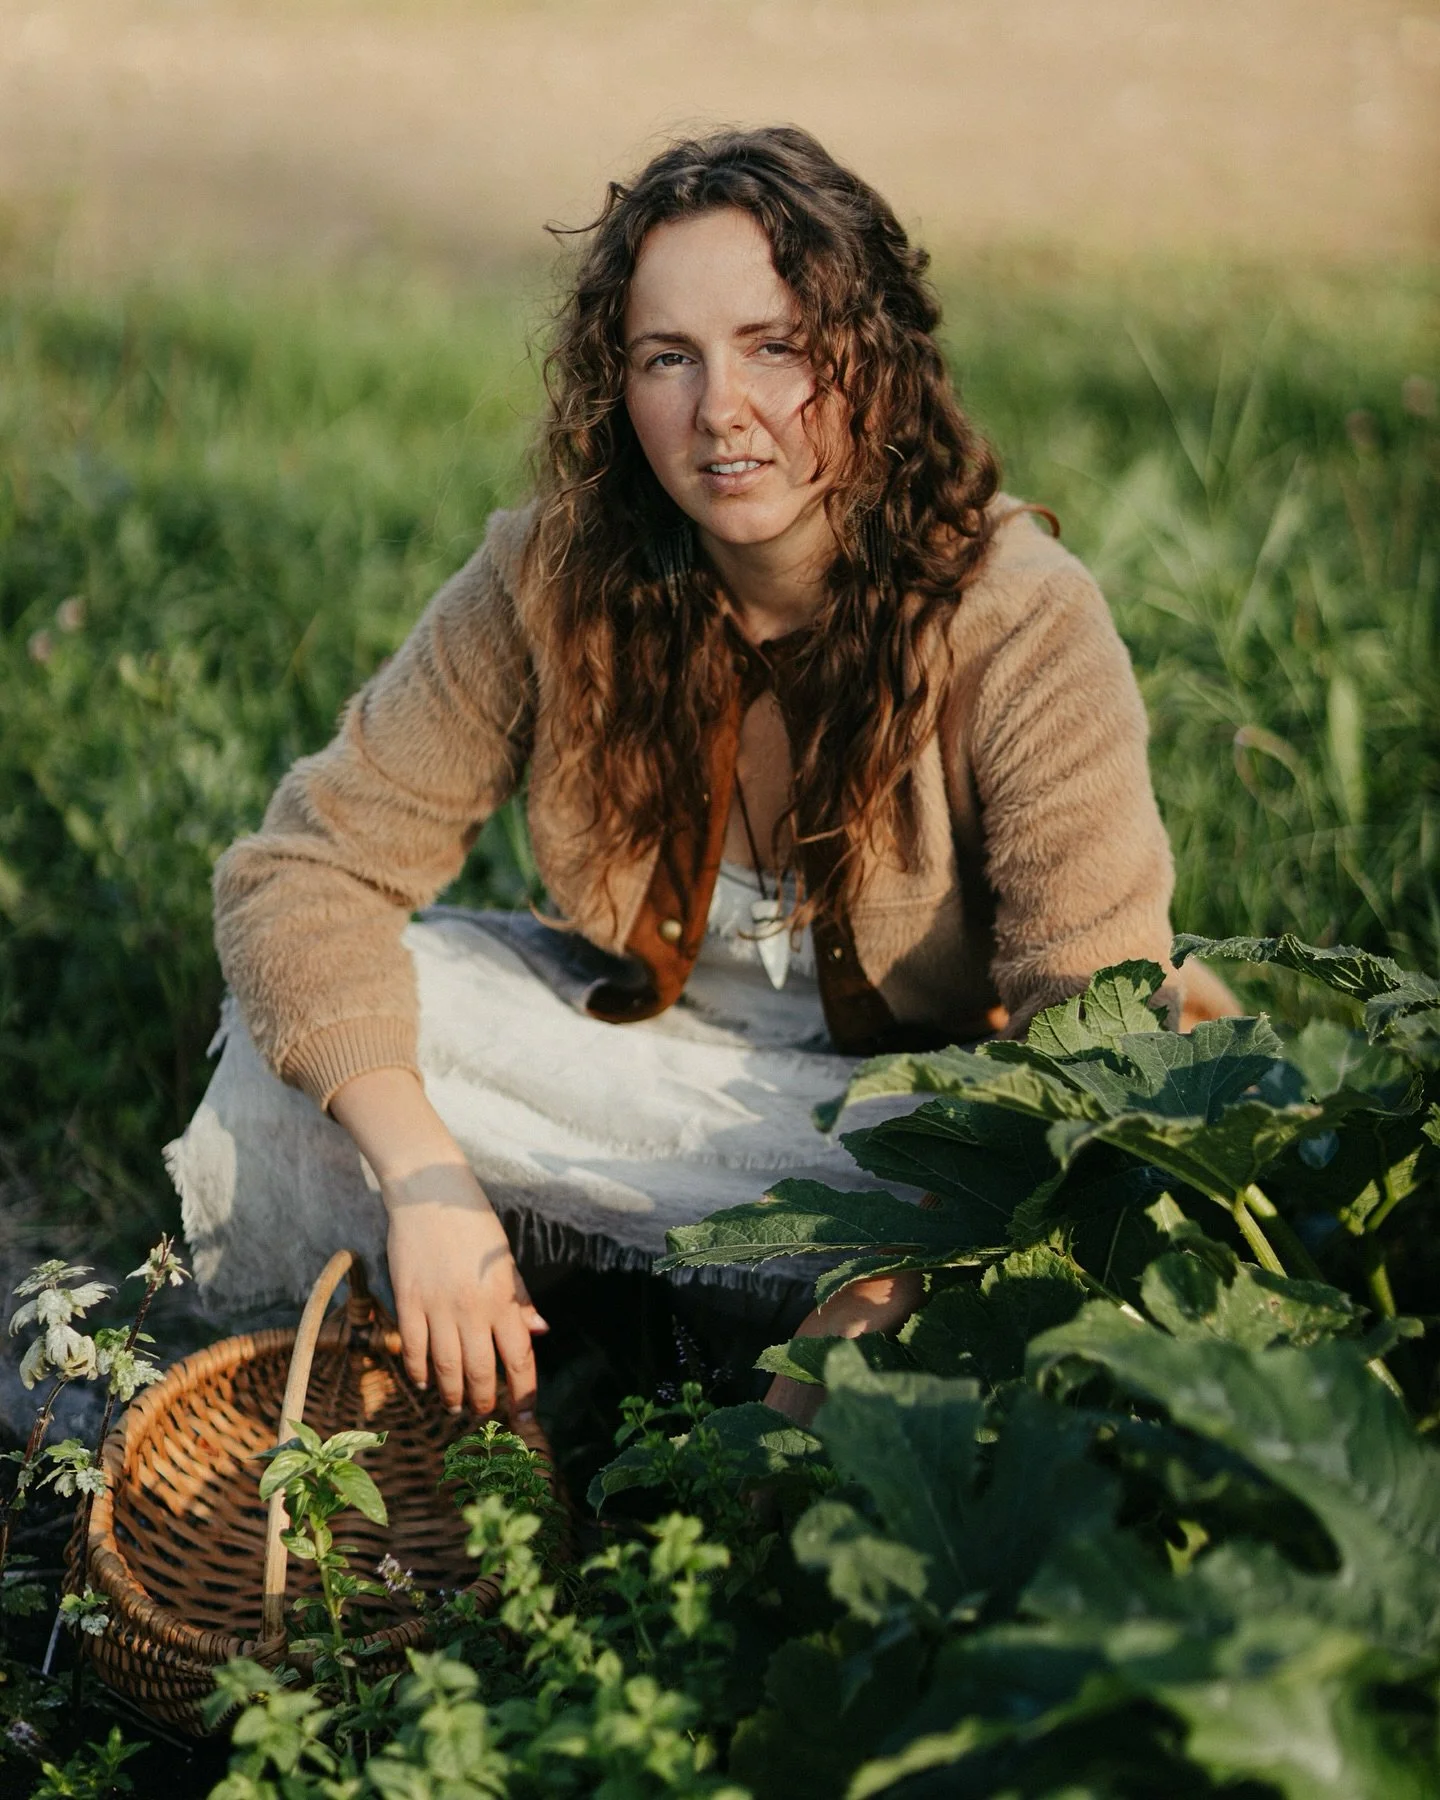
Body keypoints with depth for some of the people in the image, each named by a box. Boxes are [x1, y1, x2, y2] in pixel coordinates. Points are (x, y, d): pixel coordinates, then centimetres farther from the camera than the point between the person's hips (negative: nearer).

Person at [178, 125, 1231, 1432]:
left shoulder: (1023, 623, -23)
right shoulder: (552, 581, -14)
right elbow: (306, 871, -14)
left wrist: (875, 1306, -40)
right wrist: (427, 1177, -30)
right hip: (642, 1039, 3)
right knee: (308, 997, -18)